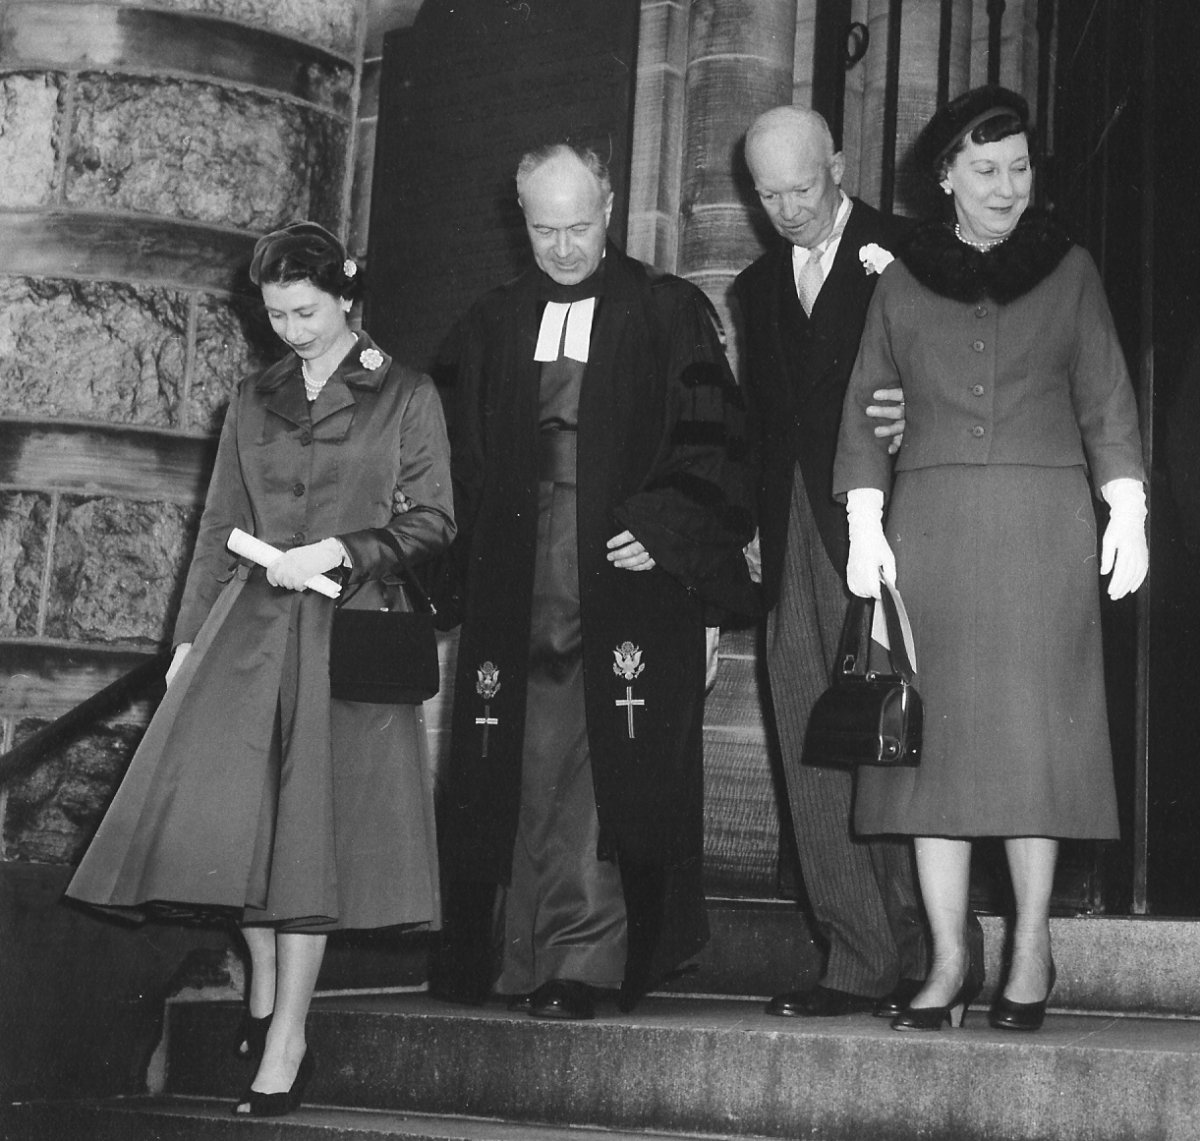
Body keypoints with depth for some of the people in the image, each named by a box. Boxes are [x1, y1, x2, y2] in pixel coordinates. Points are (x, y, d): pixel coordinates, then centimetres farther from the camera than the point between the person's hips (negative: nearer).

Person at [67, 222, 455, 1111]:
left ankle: (286, 1039, 2)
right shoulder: (256, 400, 15)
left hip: (348, 629, -3)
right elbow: (219, 528, 16)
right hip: (249, 628, 3)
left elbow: (433, 520, 1)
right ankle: (263, 985, 14)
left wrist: (339, 549, -12)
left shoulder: (406, 397, 4)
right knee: (223, 806, -9)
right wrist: (190, 638, 10)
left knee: (312, 826, -5)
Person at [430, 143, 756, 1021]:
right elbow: (467, 466, 16)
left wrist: (668, 532, -13)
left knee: (605, 777, -7)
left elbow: (715, 445, 0)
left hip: (631, 582, -3)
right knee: (523, 778, 3)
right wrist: (477, 573, 6)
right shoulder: (493, 326, 16)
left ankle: (584, 962, -4)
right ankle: (523, 962, 8)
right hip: (518, 599, 4)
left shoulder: (670, 315, 5)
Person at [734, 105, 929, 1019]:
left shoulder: (905, 260, 1)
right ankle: (858, 963, 8)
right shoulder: (758, 287, 19)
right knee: (816, 763, 3)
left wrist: (913, 423, -26)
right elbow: (763, 423, 18)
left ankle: (922, 961, 2)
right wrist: (757, 544, 8)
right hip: (796, 552, 6)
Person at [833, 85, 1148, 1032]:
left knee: (1031, 731, -4)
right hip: (931, 523, 1)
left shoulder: (1067, 269, 10)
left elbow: (1107, 402, 8)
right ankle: (949, 958, 3)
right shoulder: (902, 280, 11)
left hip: (1043, 524, -1)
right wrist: (866, 527, -1)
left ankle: (1031, 946, 6)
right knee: (936, 735, -2)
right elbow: (865, 411, 10)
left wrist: (1128, 509, -5)